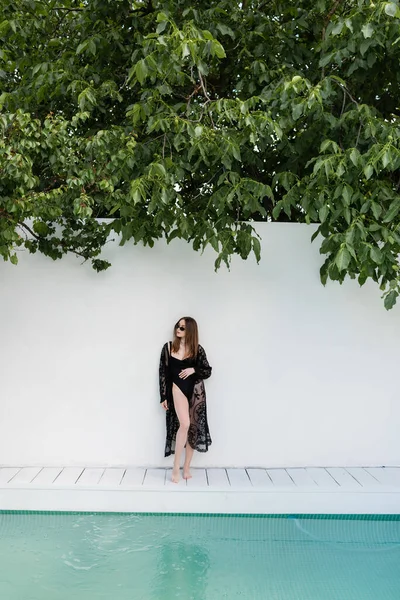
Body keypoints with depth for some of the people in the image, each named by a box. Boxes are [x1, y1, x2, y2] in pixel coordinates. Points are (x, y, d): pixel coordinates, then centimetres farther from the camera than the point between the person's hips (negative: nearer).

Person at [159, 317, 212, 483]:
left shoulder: (197, 349, 1)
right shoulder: (168, 347, 2)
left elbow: (208, 371, 7)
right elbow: (163, 373, 4)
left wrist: (193, 370, -13)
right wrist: (163, 397, 1)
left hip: (196, 390, 2)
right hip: (178, 388, -2)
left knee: (194, 427, 4)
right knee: (185, 424, -20)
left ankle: (186, 467, 18)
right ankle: (176, 466, -7)